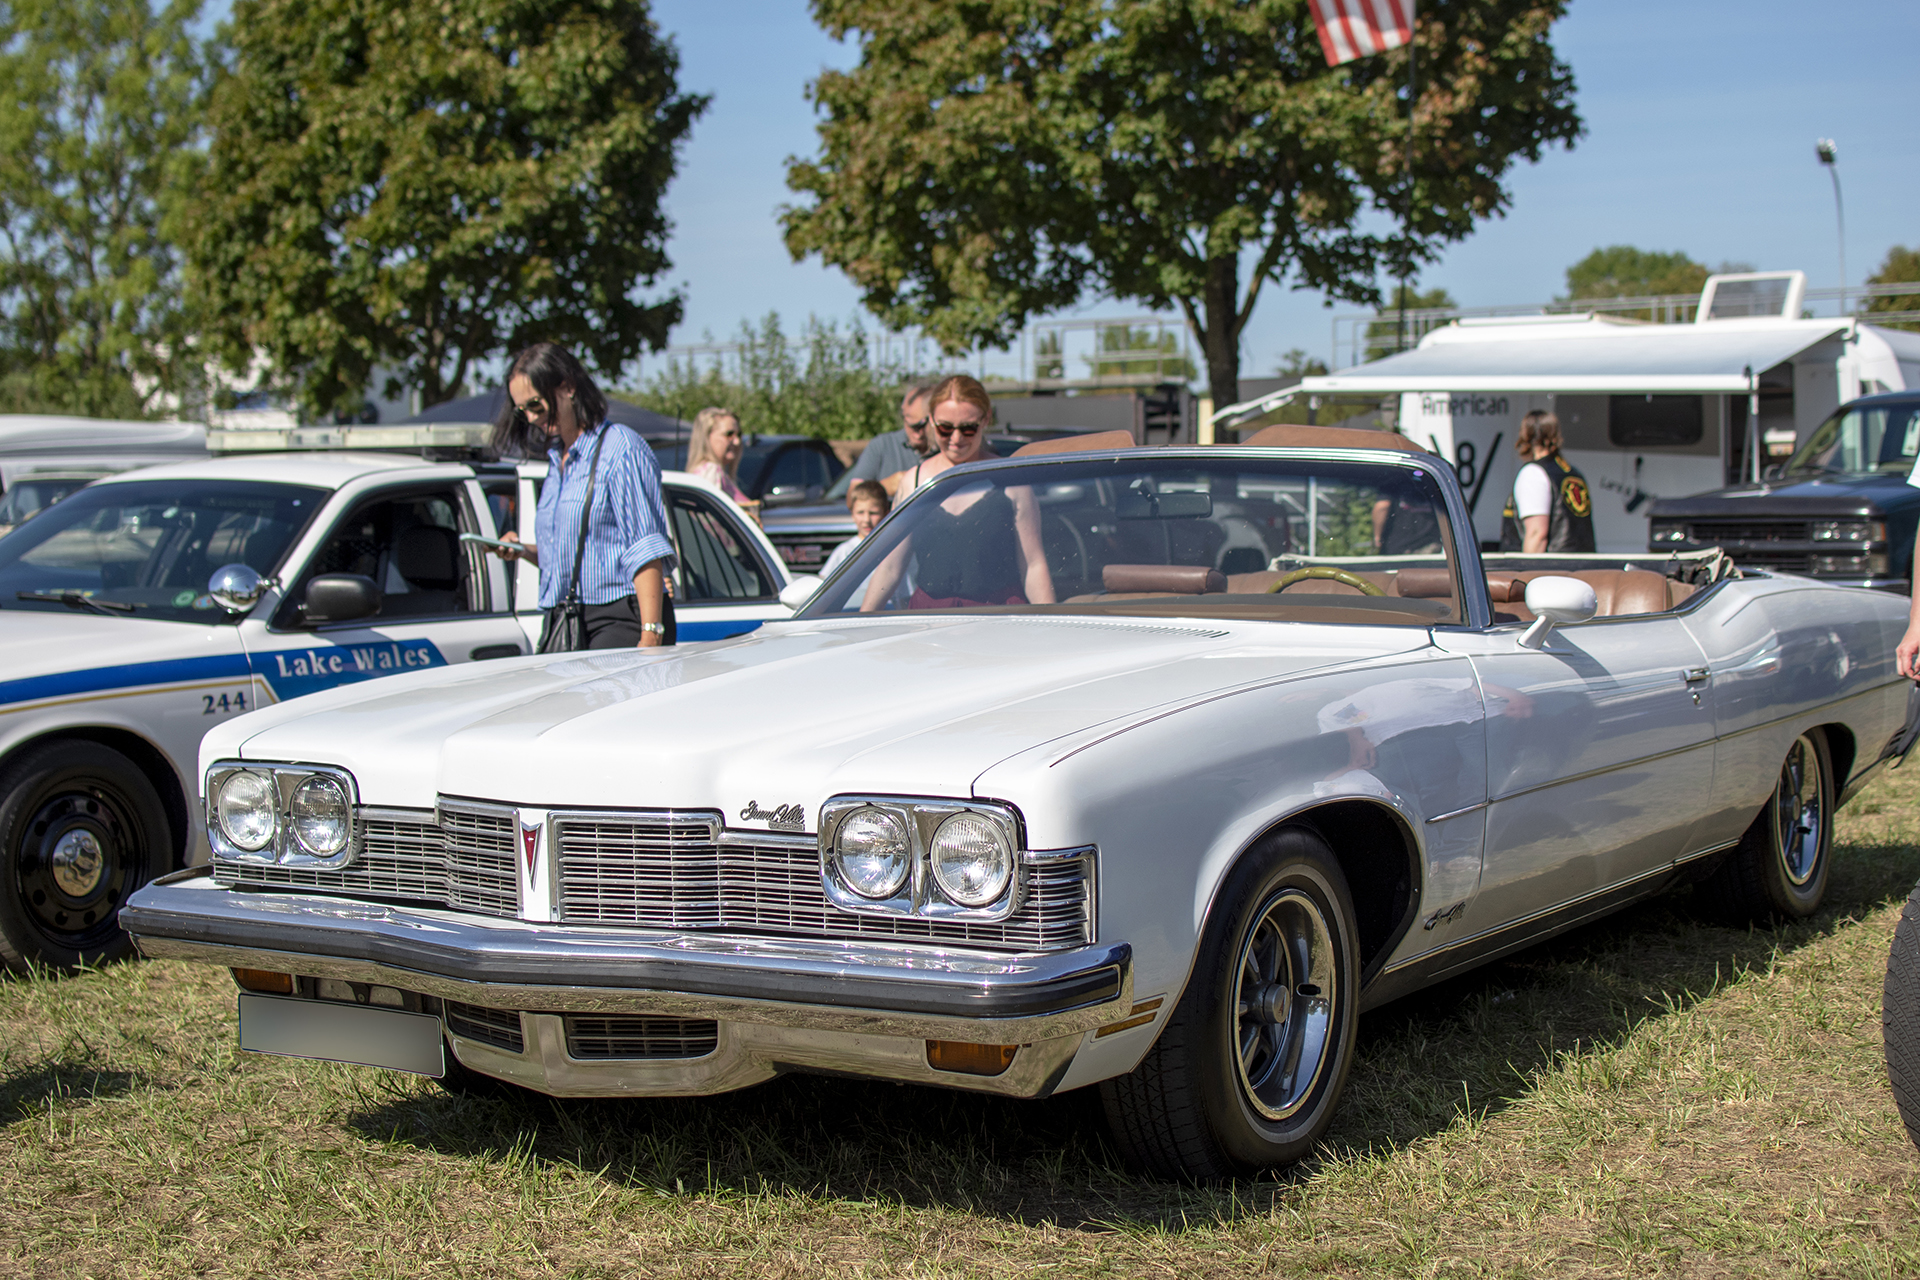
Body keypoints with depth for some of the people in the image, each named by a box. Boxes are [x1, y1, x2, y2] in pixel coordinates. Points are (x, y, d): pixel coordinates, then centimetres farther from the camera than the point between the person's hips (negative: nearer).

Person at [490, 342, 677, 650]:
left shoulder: (620, 449, -6)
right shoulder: (557, 458, 19)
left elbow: (645, 551, -13)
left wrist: (650, 636, -20)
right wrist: (526, 551, 7)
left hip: (620, 623, -7)